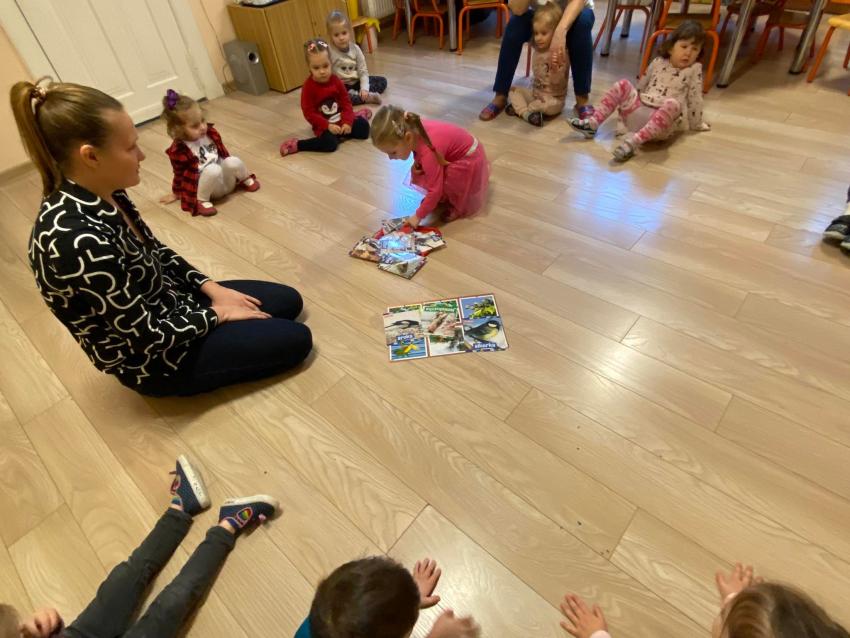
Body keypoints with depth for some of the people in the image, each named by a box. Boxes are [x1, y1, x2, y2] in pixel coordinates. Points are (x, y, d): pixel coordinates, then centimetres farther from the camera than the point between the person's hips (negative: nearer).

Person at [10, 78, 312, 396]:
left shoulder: (102, 194, -7)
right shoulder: (78, 243, -35)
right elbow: (149, 337, -27)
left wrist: (211, 288, -1)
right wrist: (217, 314, -13)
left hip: (168, 301, 8)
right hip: (155, 358, -8)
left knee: (289, 301, 10)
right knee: (295, 340, -6)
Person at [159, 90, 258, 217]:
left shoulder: (210, 132, -2)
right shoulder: (179, 150, -17)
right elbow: (179, 174, -3)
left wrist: (231, 167, 25)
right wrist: (176, 193, 9)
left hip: (226, 179, 5)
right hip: (208, 188, -5)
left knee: (233, 162, -26)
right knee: (212, 169, -37)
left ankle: (245, 180, 6)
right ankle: (201, 200, -19)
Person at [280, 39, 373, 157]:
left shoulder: (336, 81, -4)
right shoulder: (308, 87, -15)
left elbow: (346, 102, -1)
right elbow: (309, 113, -16)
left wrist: (347, 121, -17)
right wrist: (327, 126, -25)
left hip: (341, 119, 4)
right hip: (323, 125, -4)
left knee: (364, 128, -8)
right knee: (330, 143, -31)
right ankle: (296, 145, -16)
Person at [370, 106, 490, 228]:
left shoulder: (428, 153, -39)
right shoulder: (414, 129, -18)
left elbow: (435, 190, -32)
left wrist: (418, 216, -22)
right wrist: (416, 163, -8)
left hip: (469, 159, -8)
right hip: (456, 152, 8)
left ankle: (458, 206, 2)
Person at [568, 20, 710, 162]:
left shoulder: (695, 69, 6)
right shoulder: (658, 62, 15)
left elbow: (695, 99, 6)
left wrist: (696, 124, 10)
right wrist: (626, 102, 32)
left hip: (663, 122, -4)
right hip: (638, 112, 4)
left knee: (672, 104, -37)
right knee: (623, 85, -8)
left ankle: (633, 141, -48)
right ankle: (592, 124, -15)